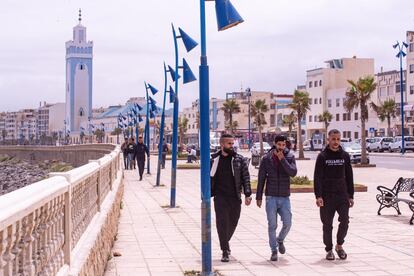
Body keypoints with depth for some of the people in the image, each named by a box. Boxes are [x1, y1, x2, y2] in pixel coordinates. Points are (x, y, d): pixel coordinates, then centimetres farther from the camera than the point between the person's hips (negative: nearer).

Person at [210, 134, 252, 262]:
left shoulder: (240, 160, 3)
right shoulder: (214, 160, 4)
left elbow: (246, 178, 0)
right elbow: (209, 179, 11)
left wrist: (247, 194, -9)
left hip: (235, 197, 1)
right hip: (220, 197, -1)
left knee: (232, 223, 12)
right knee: (222, 222, -9)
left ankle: (225, 243, 37)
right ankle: (225, 251, -5)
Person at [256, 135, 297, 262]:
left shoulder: (290, 157, 2)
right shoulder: (266, 158, 0)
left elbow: (293, 172, -14)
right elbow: (261, 179, 3)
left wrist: (282, 159, -17)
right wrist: (258, 197, 1)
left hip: (285, 197, 1)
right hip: (271, 197, -1)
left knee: (287, 223, -2)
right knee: (272, 225, -1)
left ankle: (280, 240, 28)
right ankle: (274, 251, 9)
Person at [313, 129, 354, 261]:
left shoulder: (345, 156, 8)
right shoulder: (322, 156, -1)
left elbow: (349, 177, 11)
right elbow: (317, 178, -6)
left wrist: (351, 196, 6)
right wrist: (318, 196, -16)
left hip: (342, 195, 2)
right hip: (326, 196, -2)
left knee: (345, 221, -7)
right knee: (327, 224, 4)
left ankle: (339, 245, 14)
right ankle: (329, 250, 17)